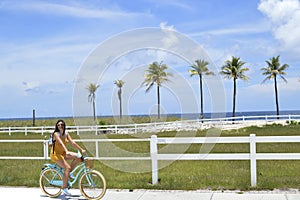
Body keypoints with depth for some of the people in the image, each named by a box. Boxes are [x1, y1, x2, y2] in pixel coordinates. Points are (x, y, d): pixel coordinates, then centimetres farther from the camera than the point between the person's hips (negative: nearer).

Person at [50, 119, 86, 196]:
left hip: (63, 153, 7)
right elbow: (61, 143, -32)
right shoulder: (56, 134, -16)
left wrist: (81, 149, -12)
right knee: (67, 167, -23)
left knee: (78, 157, -13)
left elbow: (72, 143, -2)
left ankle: (69, 172, 3)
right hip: (55, 154, -6)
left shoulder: (66, 134, 2)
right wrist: (67, 151, -47)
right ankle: (64, 188, -12)